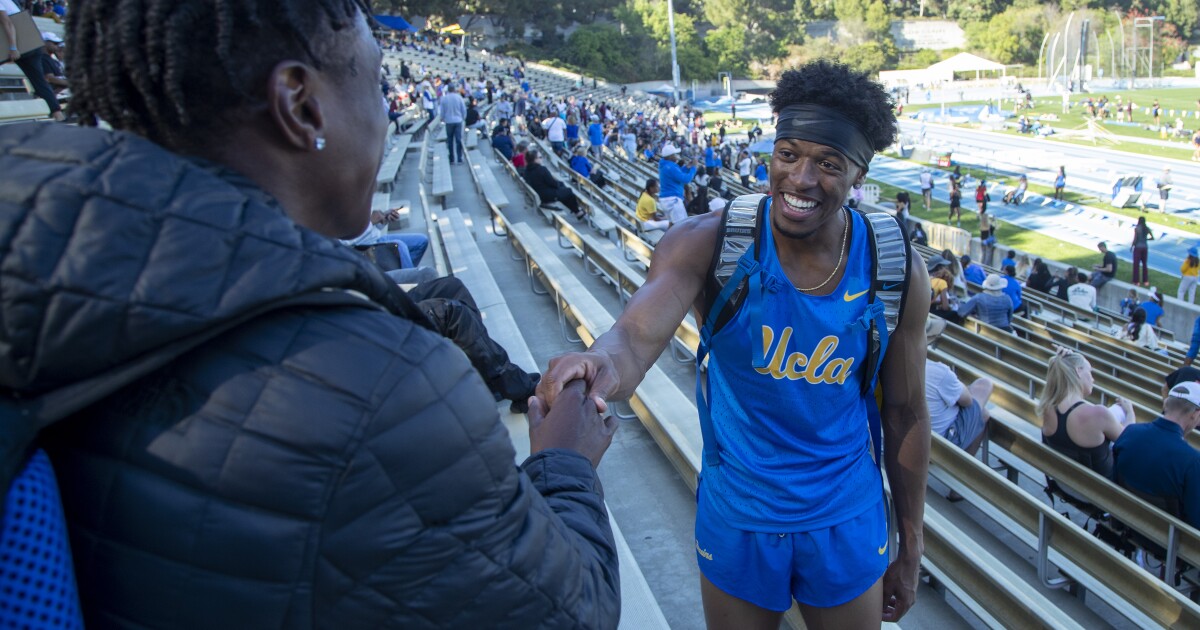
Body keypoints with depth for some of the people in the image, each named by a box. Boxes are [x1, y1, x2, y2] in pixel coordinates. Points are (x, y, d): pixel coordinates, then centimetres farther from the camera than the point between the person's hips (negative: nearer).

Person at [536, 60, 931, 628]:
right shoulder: (709, 243, -19)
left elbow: (906, 415, -3)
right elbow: (638, 334, -35)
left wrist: (910, 549, 5)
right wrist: (604, 362, -61)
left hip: (847, 523, 1)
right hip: (736, 520, -1)